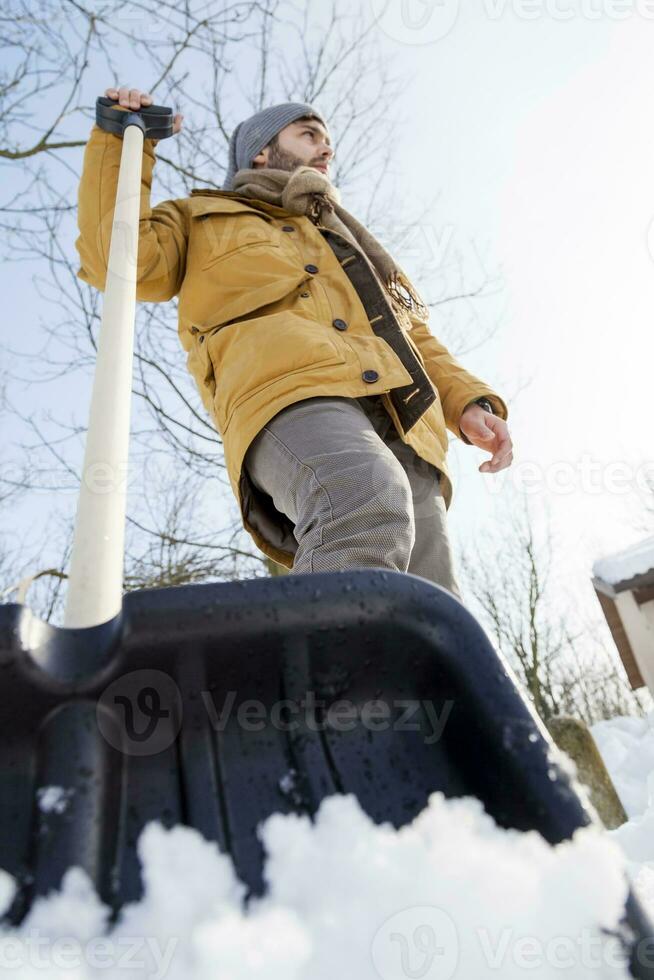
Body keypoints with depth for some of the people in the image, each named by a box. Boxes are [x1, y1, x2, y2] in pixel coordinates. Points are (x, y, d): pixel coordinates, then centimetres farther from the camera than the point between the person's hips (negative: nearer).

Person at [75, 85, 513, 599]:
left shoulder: (353, 244, 44)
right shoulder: (207, 217, 33)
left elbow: (417, 340, 35)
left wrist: (469, 403, 16)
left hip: (403, 427, 5)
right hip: (292, 397, -4)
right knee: (367, 503, -39)